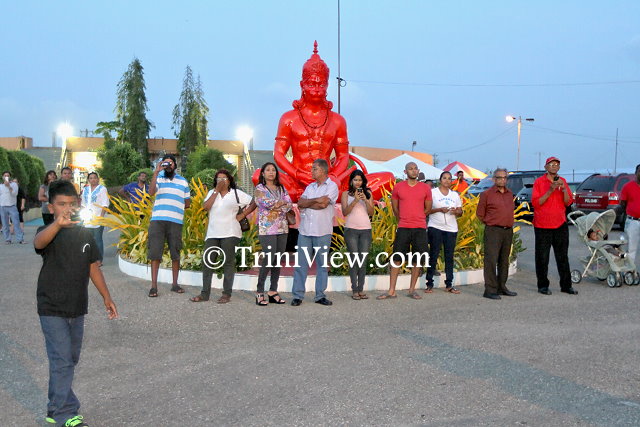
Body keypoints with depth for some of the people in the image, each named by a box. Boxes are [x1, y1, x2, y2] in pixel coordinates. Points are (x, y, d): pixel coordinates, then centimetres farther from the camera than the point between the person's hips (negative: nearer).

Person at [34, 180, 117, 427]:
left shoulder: (84, 234, 5)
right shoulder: (49, 232, -12)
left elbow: (93, 267, 13)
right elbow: (38, 242, -38)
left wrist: (106, 297, 13)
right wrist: (58, 224, -58)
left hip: (77, 309, 6)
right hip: (52, 310, -6)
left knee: (70, 360, 15)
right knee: (62, 362, -7)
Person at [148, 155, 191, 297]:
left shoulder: (183, 181, 15)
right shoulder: (158, 179, 10)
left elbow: (188, 203, 17)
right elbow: (151, 192, -11)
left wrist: (176, 207, 3)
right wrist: (156, 172, -13)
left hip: (176, 222, 2)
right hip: (157, 220, -1)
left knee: (175, 254, 6)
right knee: (155, 253, -4)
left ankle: (175, 284, 16)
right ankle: (154, 286, -1)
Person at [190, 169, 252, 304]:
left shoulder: (237, 193, 5)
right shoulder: (212, 193, 14)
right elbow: (205, 207, -4)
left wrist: (242, 215, -4)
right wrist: (217, 190, -5)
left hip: (230, 234, -3)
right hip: (212, 234, 4)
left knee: (228, 263, -1)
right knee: (207, 262, 1)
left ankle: (226, 294, 4)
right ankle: (205, 293, 7)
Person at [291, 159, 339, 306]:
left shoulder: (332, 186, 0)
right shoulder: (310, 187, 17)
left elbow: (323, 204, -15)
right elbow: (300, 203, 5)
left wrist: (306, 204, -3)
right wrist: (315, 200, -8)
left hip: (322, 233, -4)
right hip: (305, 231, 4)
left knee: (323, 265, 4)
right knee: (301, 263, 2)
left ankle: (320, 296, 11)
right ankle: (297, 295, 6)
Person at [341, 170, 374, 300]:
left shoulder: (368, 194, 12)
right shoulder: (346, 194, 7)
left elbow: (371, 213, 4)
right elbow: (345, 212, -4)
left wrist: (365, 200, -11)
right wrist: (355, 200, -15)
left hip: (366, 229, 2)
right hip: (351, 229, -2)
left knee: (363, 260, -2)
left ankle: (361, 289, 0)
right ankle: (354, 290, -5)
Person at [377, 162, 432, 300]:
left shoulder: (425, 188, 4)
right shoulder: (398, 187, 3)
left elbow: (428, 209, 13)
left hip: (420, 229, 1)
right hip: (403, 229, -1)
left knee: (417, 260, 5)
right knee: (396, 259, -1)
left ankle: (412, 289, 17)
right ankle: (391, 291, 4)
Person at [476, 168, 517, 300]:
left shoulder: (510, 194, 14)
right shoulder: (486, 194, -4)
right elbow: (479, 214, 1)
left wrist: (508, 224, 14)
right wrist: (490, 224, 5)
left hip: (508, 231, 6)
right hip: (493, 231, -6)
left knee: (504, 261, 12)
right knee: (491, 260, -10)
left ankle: (502, 287, 21)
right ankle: (490, 290, -9)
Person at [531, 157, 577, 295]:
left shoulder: (562, 181, 9)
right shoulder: (539, 182, -3)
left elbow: (568, 202, 3)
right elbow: (535, 203, -11)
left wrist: (564, 189, -13)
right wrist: (550, 191, -19)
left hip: (560, 225, 4)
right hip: (542, 226, -4)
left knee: (563, 257, 9)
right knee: (542, 258, 1)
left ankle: (566, 285, 17)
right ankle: (543, 286, 12)